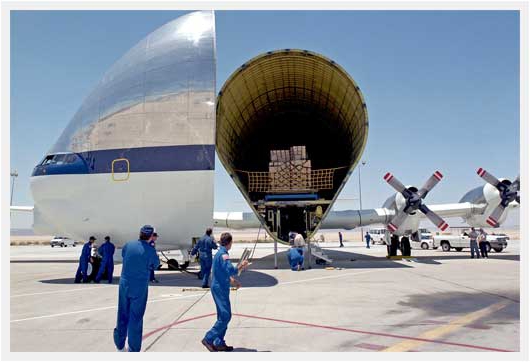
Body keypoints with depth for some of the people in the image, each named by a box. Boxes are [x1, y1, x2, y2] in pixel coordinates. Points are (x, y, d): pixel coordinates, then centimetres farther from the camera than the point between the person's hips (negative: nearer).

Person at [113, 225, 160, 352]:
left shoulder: (128, 245, -4)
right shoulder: (151, 251, -13)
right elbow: (155, 265, 2)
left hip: (124, 285, 4)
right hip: (140, 288, -3)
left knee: (122, 316, 17)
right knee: (136, 319, 6)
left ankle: (120, 345, 30)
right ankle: (133, 350, 13)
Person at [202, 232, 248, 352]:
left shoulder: (219, 253, 13)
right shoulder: (224, 254, -17)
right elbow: (231, 271, -28)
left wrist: (232, 281, 25)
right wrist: (241, 266, -13)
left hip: (219, 288, 10)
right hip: (221, 289, -10)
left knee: (223, 316, 14)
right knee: (225, 316, -7)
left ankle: (219, 343, 19)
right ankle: (208, 339, -3)